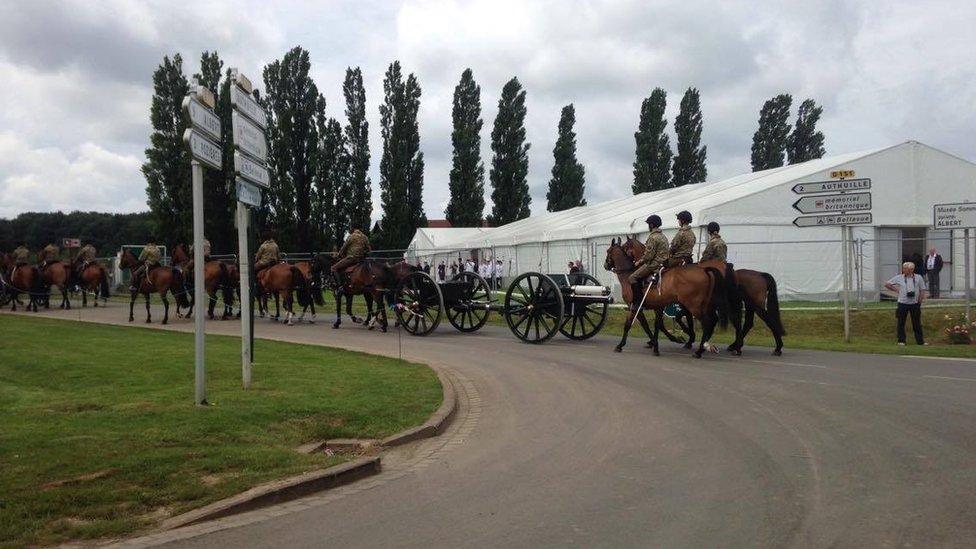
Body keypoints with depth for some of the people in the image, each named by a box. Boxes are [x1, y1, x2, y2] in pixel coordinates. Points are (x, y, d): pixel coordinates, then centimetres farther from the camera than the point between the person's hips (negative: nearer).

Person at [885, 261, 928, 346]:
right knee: (901, 323, 2)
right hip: (902, 303, 0)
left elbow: (922, 291, 4)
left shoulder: (918, 278, 0)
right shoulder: (899, 278, -1)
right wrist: (896, 289, -1)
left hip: (914, 304, 0)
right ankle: (901, 340, 9)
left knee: (917, 323, 5)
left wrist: (919, 302, -2)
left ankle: (920, 341, 12)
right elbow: (887, 284, 7)